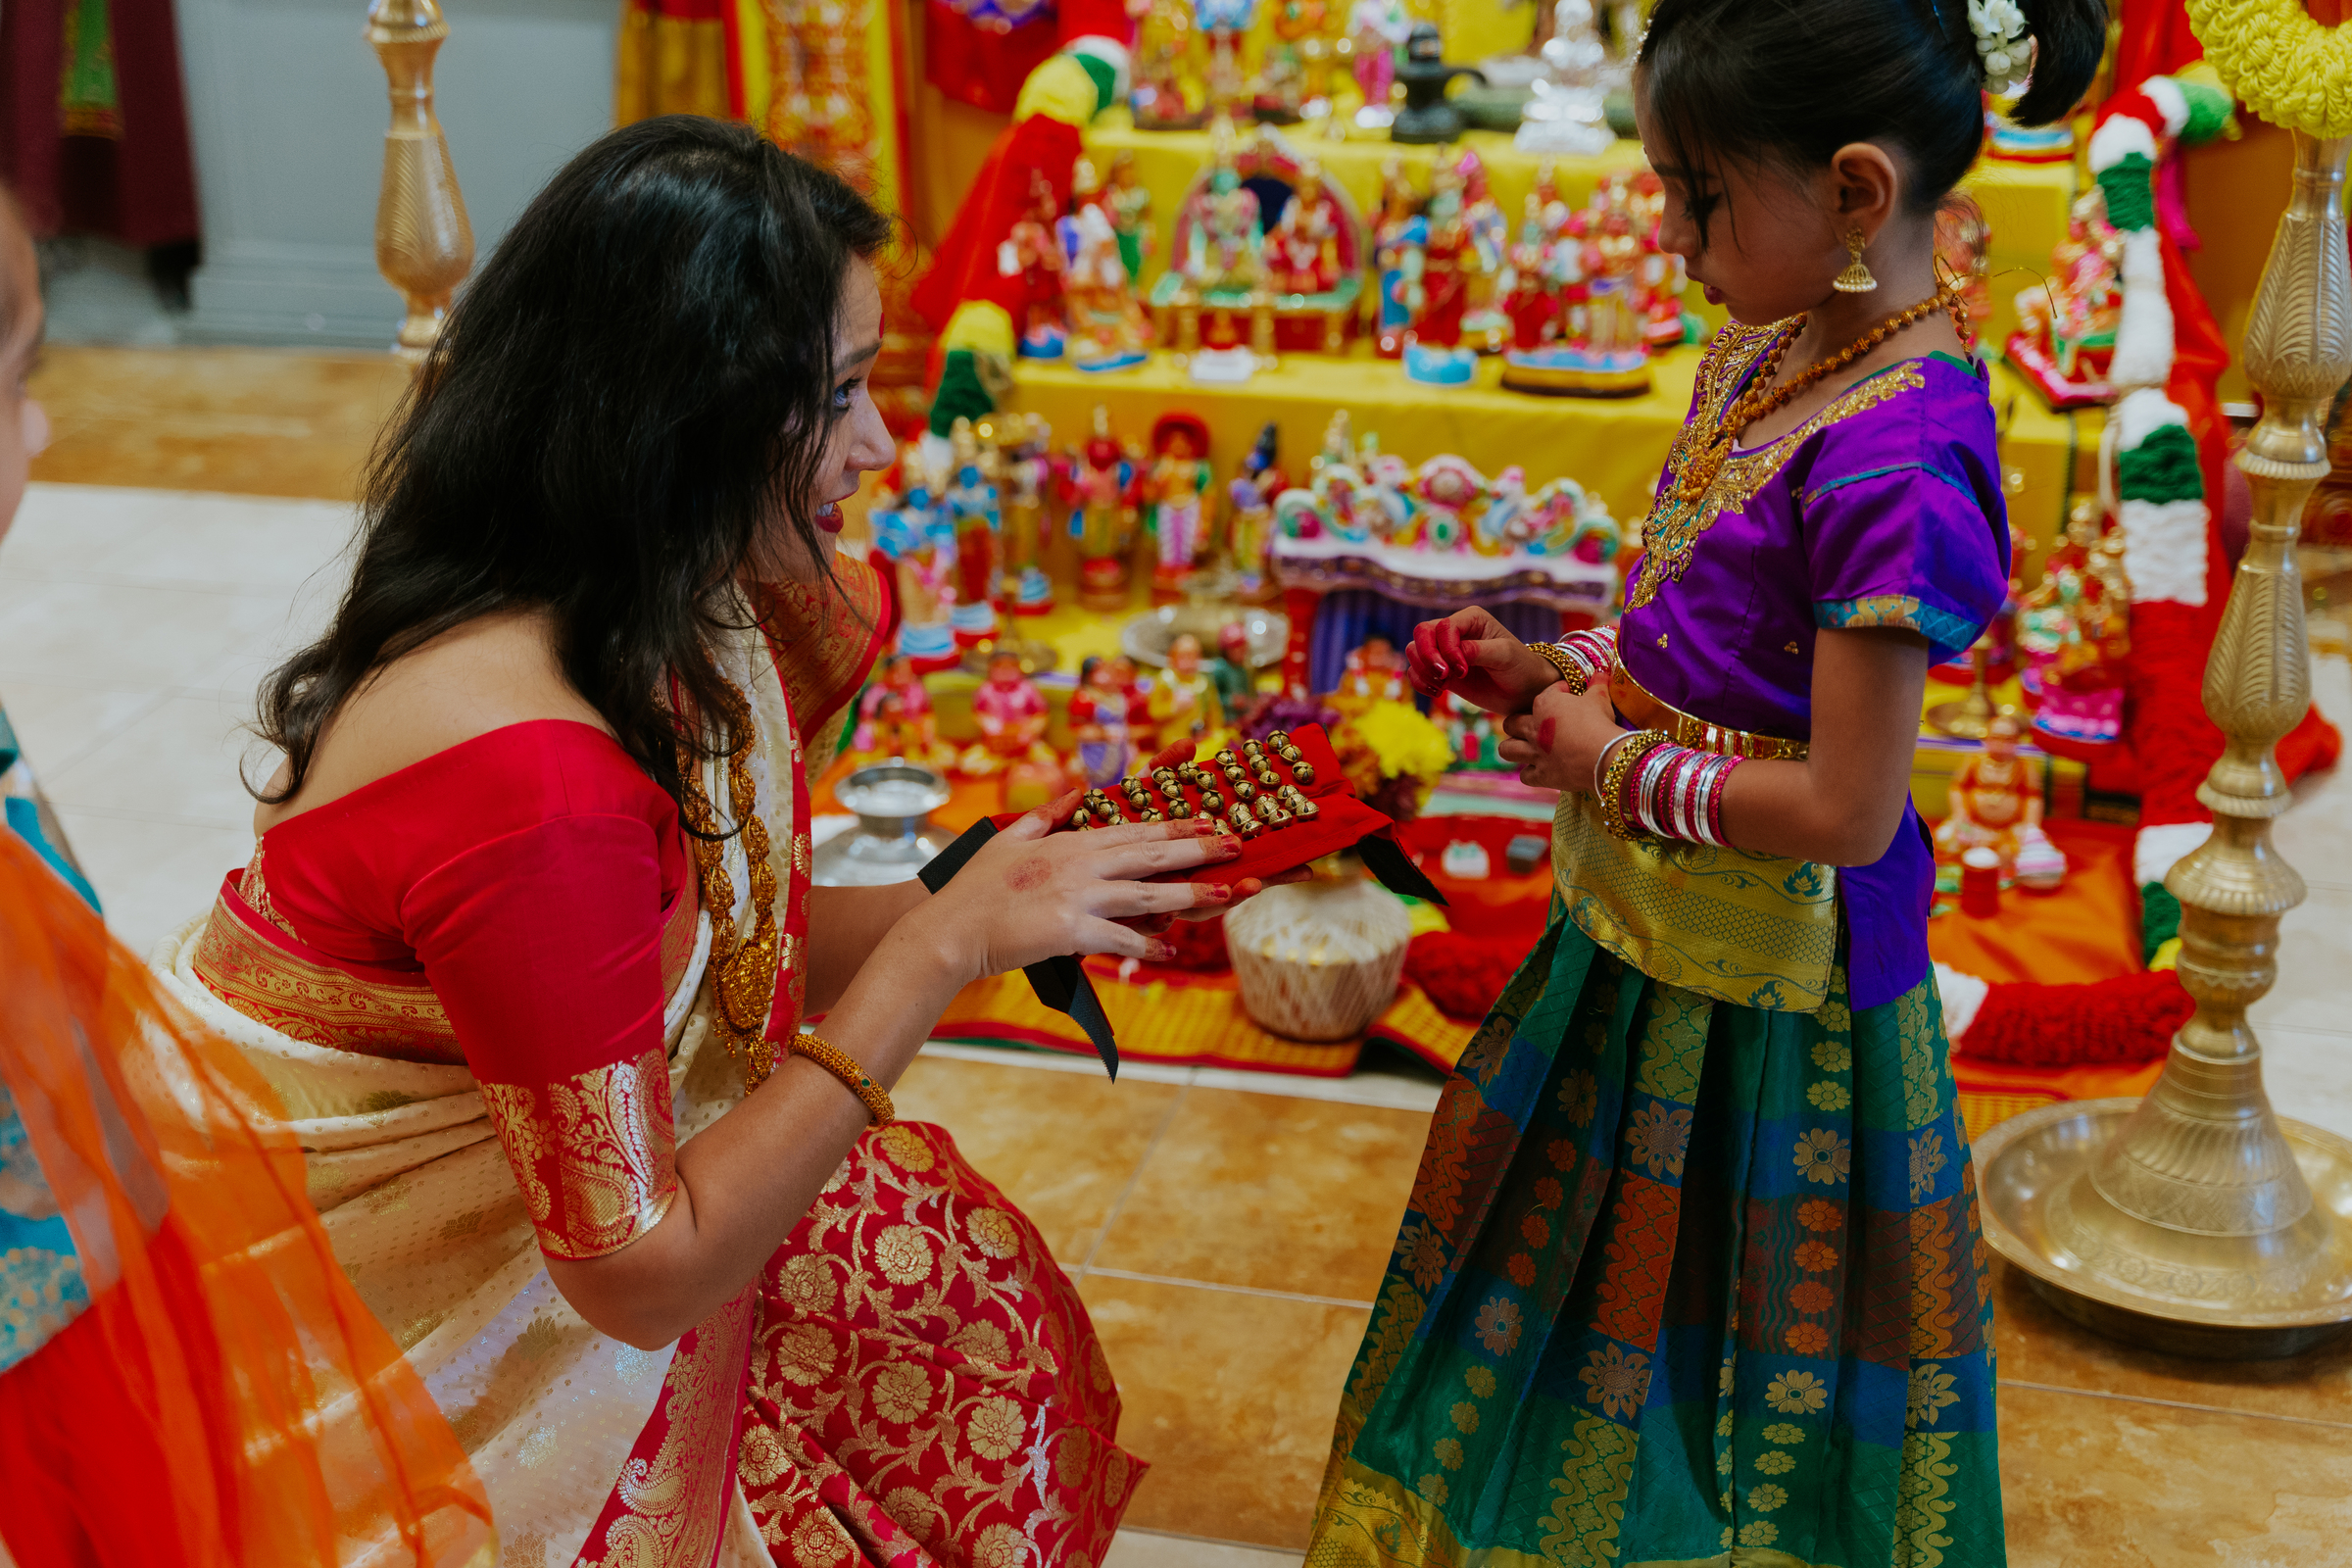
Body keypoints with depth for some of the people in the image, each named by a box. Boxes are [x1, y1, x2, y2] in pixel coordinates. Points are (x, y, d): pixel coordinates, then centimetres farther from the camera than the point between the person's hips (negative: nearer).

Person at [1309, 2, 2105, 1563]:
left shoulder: (1895, 463, -28)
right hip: (1645, 918, 9)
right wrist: (1552, 669, 0)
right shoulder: (1771, 353, 0)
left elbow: (1842, 808, -26)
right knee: (1599, 1256, 27)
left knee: (1716, 1300, 13)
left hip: (1765, 967, -9)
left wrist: (1615, 767, -16)